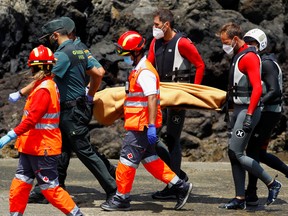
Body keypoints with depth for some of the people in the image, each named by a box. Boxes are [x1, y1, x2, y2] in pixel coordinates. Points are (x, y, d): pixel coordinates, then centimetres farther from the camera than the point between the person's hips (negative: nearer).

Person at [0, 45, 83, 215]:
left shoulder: (44, 89, -21)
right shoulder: (51, 85, 10)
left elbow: (32, 119, -27)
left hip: (42, 148, -10)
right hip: (32, 147, 10)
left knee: (50, 188, -3)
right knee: (20, 182, 10)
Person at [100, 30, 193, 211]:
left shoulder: (145, 72, -17)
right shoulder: (139, 69, 16)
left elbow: (152, 99, -24)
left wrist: (151, 126, -28)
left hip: (141, 126, -10)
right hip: (139, 124, 10)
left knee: (128, 159, -3)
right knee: (149, 159, 14)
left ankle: (122, 198, 5)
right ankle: (180, 186, 17)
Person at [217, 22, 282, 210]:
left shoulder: (249, 57, -14)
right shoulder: (237, 57, 16)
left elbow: (257, 88, -22)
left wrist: (249, 115, -26)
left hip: (248, 110, -10)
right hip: (238, 110, 10)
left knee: (236, 153, -11)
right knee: (233, 154, 7)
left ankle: (272, 184, 0)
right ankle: (240, 199, 10)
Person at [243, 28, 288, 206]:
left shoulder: (267, 64, -14)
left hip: (269, 113, -10)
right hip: (265, 113, 10)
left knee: (253, 151, -8)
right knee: (259, 152, 14)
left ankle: (252, 196, -5)